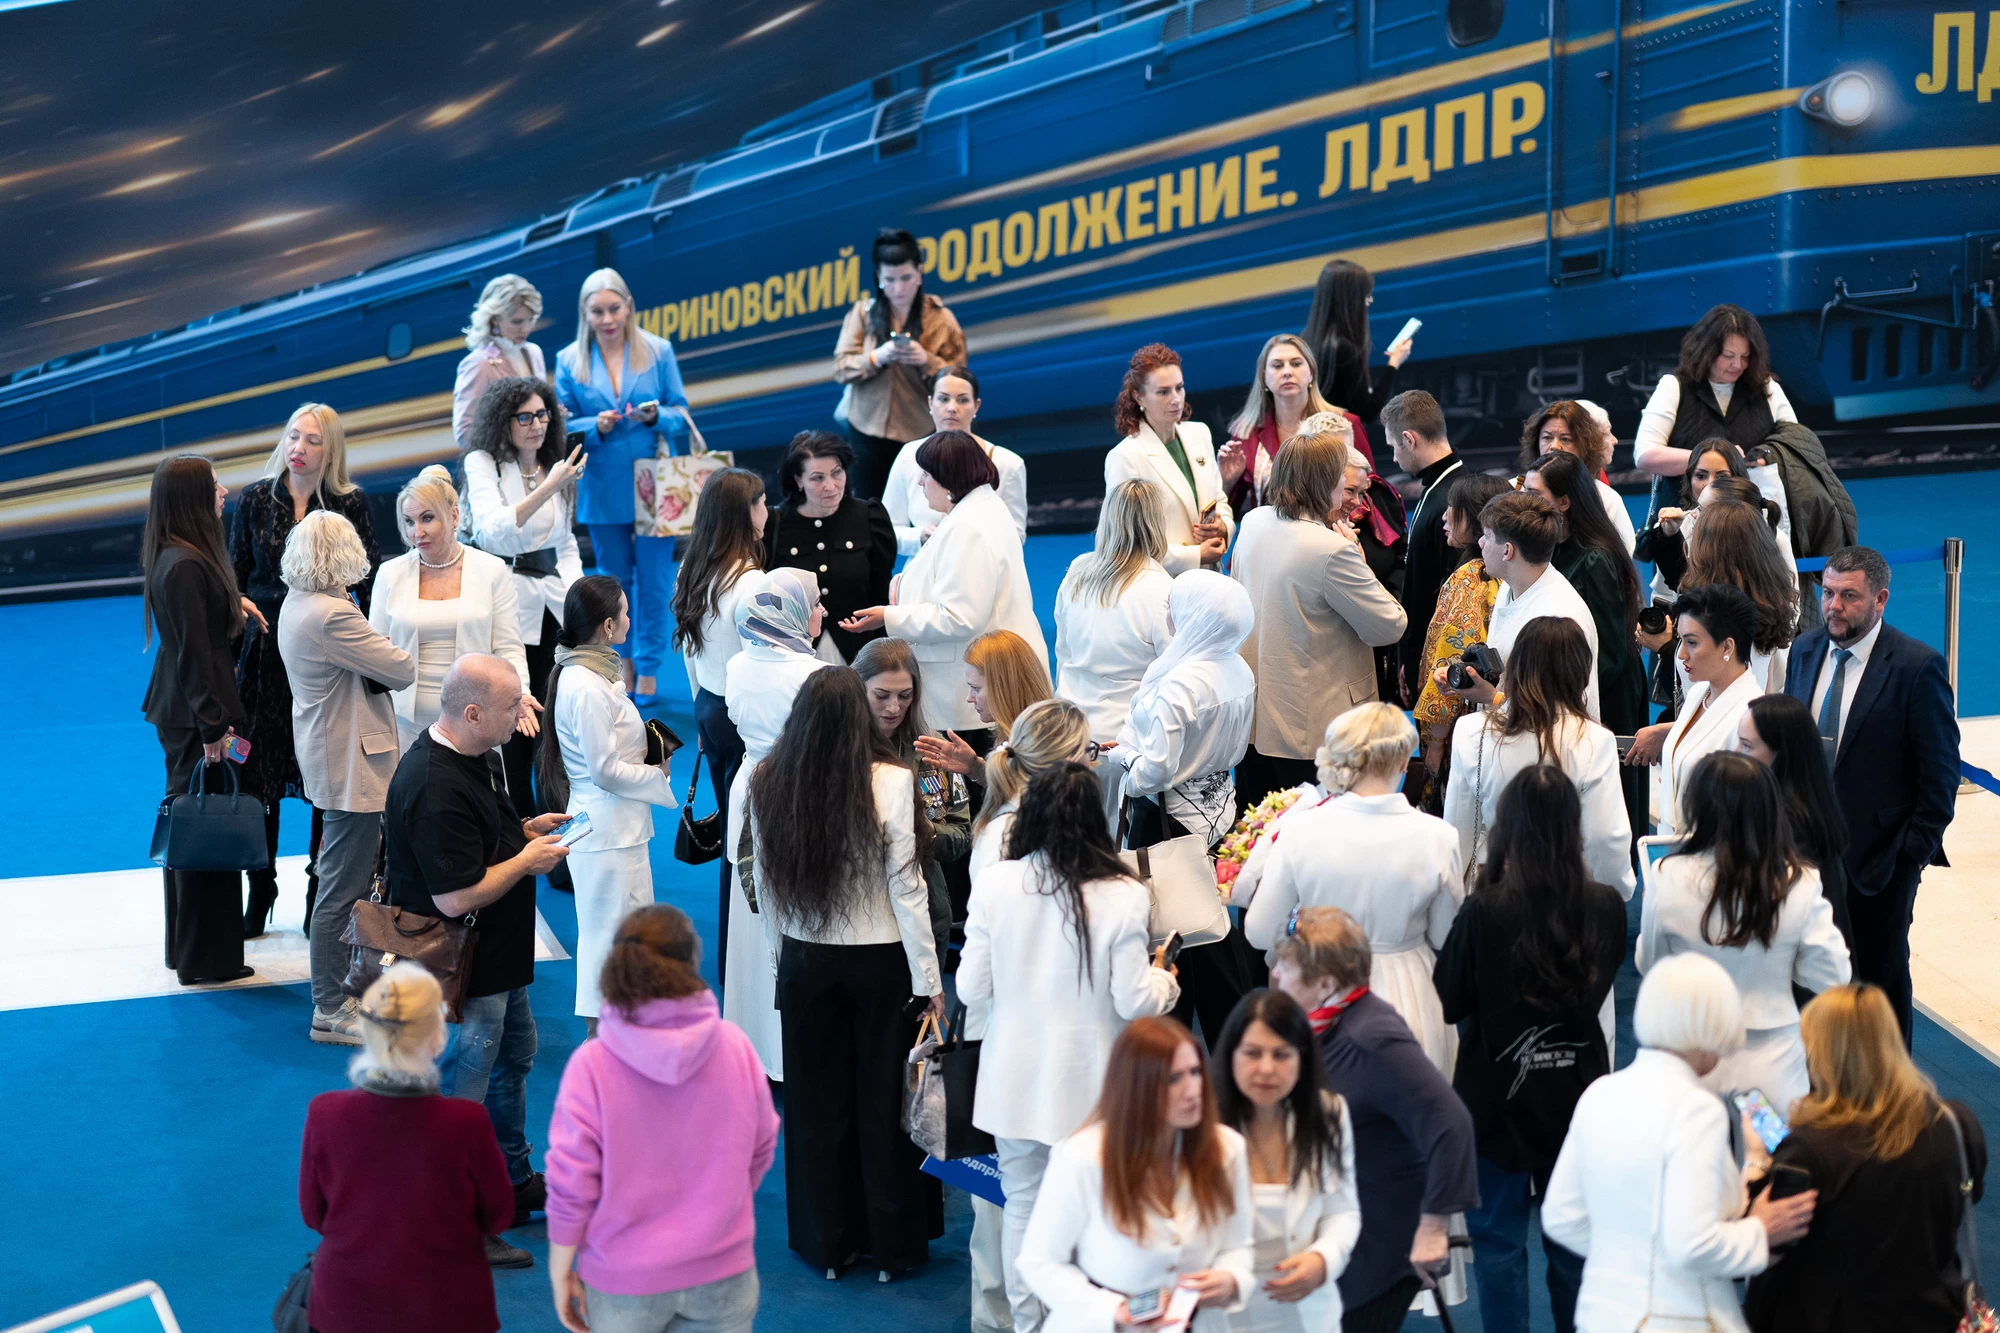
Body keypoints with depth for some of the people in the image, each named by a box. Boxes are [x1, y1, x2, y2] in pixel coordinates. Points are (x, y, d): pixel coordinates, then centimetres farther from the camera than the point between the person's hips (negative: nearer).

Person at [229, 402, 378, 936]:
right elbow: (235, 580, 6)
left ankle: (322, 893, 19)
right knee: (258, 777, 3)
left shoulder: (350, 504, -2)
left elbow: (369, 585, 1)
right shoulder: (255, 500, 2)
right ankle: (259, 895, 15)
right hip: (266, 655, 1)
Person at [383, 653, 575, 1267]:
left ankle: (513, 1181, 46)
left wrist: (524, 830, 4)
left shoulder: (474, 755, 2)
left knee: (514, 1057, 26)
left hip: (499, 958, 11)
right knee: (462, 1096, 3)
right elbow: (456, 897, -31)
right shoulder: (436, 790, -31)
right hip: (465, 974, -11)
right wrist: (527, 861, -19)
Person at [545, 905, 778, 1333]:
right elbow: (759, 1152, 3)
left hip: (626, 1280, -1)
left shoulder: (592, 1064, -18)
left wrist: (561, 1274, 1)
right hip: (724, 1271, 2)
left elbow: (571, 1187, -13)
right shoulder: (735, 1045, -10)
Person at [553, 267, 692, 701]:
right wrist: (595, 427, -17)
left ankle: (647, 669, 12)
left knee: (653, 580, 0)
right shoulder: (569, 360, 1)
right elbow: (563, 427, 2)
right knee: (614, 580, 12)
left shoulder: (658, 351, -1)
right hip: (603, 489, 1)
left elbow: (681, 411, 2)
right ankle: (621, 665, 26)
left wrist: (657, 416, -19)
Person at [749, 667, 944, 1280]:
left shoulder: (767, 783, -7)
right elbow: (906, 888, -14)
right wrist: (929, 980, -6)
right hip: (881, 961, -2)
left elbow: (765, 885, 3)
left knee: (816, 1102, 14)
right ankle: (894, 1245, 23)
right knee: (885, 1100, 11)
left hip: (804, 961, 3)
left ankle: (826, 1243, 27)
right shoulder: (889, 781, -17)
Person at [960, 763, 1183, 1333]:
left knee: (1022, 1205, 17)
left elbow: (972, 989, -7)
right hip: (1088, 1086, -2)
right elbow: (1134, 1002, -12)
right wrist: (1163, 980, 9)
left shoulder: (994, 883, -12)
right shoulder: (1121, 896, -16)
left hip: (1015, 1081, 2)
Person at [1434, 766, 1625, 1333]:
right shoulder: (1605, 907, -14)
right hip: (1576, 1097, 3)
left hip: (1498, 1101, -3)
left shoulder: (1484, 911, -24)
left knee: (1499, 1243, 14)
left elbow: (1448, 1002, -9)